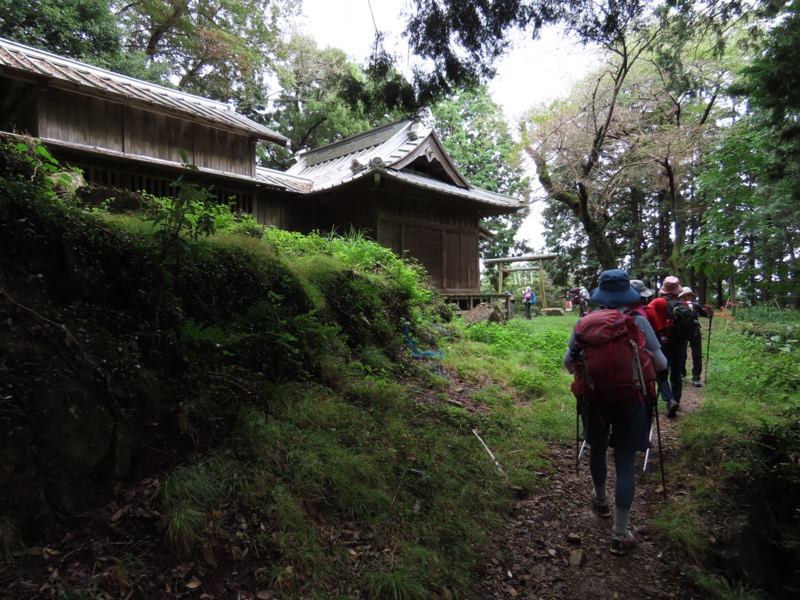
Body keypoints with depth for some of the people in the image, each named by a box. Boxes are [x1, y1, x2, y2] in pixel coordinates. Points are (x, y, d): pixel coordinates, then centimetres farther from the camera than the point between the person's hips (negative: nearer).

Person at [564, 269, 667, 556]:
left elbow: (568, 363, -1)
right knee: (625, 463, 5)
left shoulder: (585, 322, -7)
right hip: (630, 399, -1)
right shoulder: (638, 321, -10)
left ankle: (601, 501, 48)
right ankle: (620, 535, 10)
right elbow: (661, 364, -5)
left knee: (597, 449, 24)